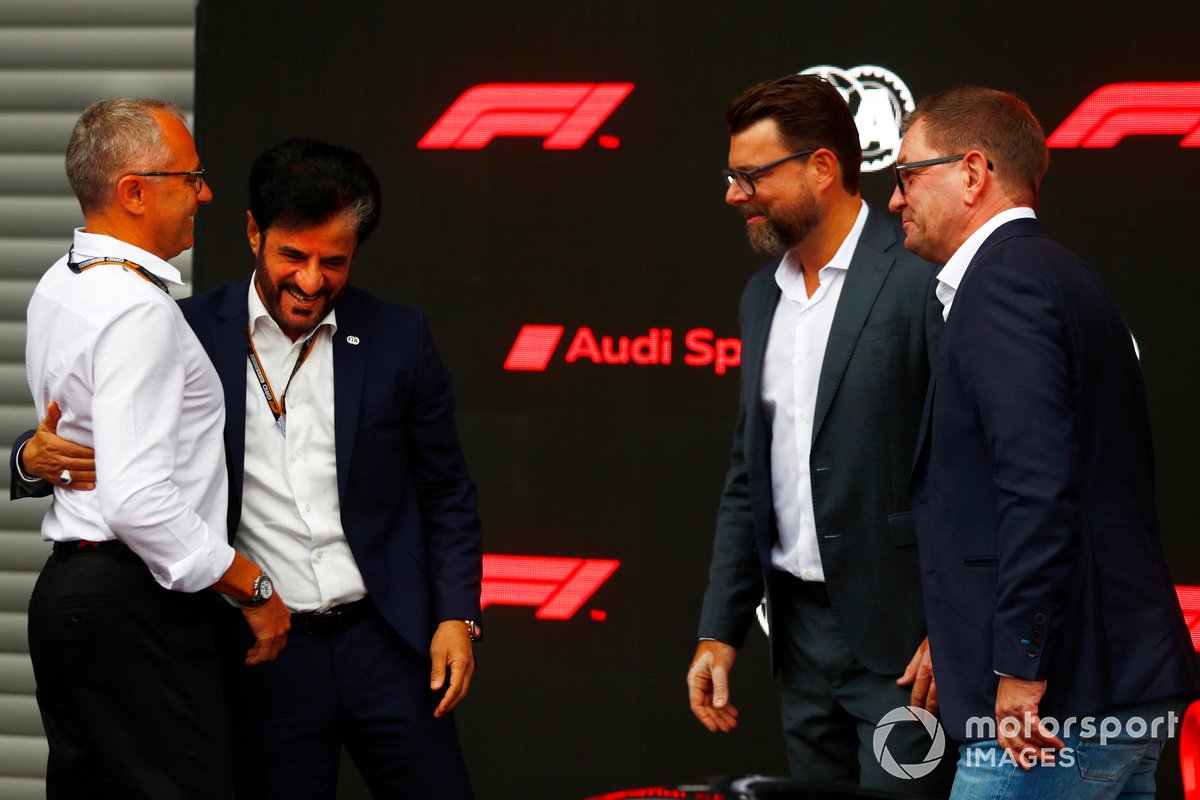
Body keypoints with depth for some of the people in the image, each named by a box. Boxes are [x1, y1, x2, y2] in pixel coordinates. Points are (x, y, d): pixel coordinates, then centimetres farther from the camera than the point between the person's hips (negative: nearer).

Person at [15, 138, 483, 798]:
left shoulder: (397, 338, 3)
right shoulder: (191, 334, -1)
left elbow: (446, 491, 10)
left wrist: (456, 617, 0)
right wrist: (39, 455, -20)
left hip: (384, 644, 1)